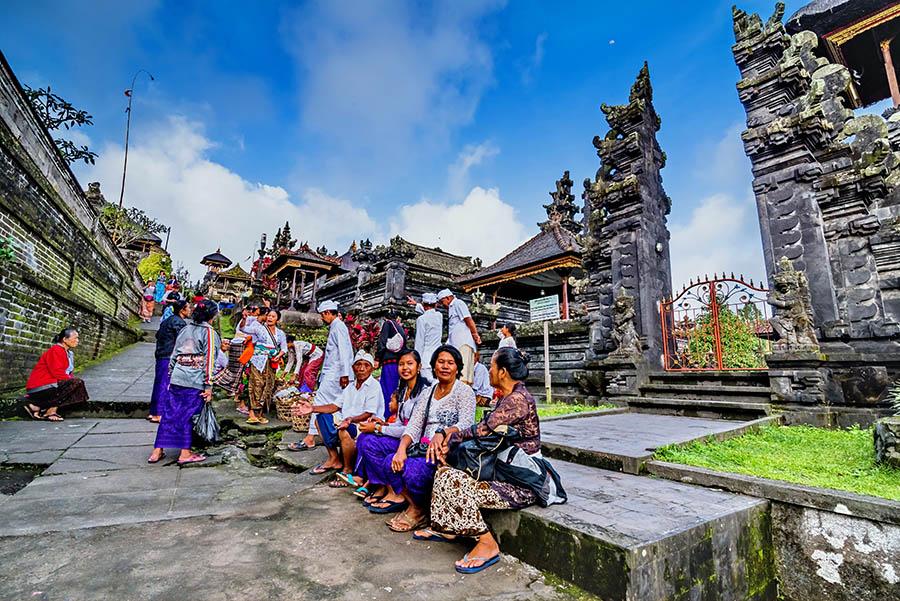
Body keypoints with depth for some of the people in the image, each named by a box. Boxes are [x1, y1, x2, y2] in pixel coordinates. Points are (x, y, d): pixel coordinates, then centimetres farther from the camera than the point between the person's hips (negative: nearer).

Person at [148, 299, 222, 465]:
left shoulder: (185, 329, 12)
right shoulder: (209, 332, -7)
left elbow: (174, 355, 15)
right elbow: (209, 360, -11)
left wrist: (170, 375, 22)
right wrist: (209, 385, -9)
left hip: (176, 377, 6)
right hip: (195, 382, -5)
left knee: (169, 413, 11)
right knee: (188, 415, 2)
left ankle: (157, 451, 16)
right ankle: (185, 453, 10)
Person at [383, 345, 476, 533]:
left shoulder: (464, 391, -4)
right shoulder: (429, 391, 14)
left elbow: (466, 425, -19)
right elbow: (414, 425, 6)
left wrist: (442, 435, -37)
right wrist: (401, 448, -12)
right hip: (424, 447, 6)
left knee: (414, 469, -29)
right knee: (393, 463, -18)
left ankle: (419, 511, 1)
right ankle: (412, 504, 2)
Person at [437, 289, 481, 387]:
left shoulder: (458, 303, -1)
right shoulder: (451, 307, 26)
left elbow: (468, 319, -10)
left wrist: (475, 334, -10)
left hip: (463, 342, -10)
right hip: (456, 344, 10)